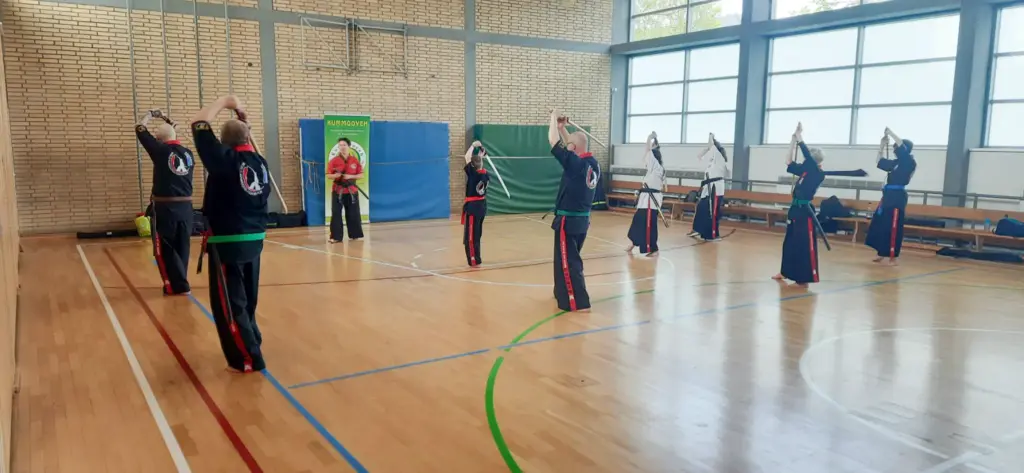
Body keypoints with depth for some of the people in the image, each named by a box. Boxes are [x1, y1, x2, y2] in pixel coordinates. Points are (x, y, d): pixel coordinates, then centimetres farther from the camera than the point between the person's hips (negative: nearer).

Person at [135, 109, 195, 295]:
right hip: (185, 206, 5)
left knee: (164, 248, 4)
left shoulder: (160, 150, -9)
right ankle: (178, 283, 20)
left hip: (165, 207, -5)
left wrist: (150, 115, 16)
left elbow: (140, 130, 3)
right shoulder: (188, 153, 4)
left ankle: (178, 285, 2)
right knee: (181, 247, 13)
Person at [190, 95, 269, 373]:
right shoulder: (260, 162, 2)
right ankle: (251, 347, 31)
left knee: (229, 303, 1)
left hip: (227, 243, -7)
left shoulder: (224, 159, -14)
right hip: (254, 240, 7)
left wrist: (226, 102, -3)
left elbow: (199, 124, -10)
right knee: (246, 298, 20)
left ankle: (248, 359, 4)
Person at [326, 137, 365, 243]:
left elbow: (360, 175, 3)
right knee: (336, 213, -5)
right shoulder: (334, 160, -2)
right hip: (337, 190, -1)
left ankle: (354, 234, 21)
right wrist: (335, 175, -22)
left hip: (351, 190, 1)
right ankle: (335, 236, 0)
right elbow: (328, 175, 0)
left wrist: (350, 176, -14)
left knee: (353, 213, 7)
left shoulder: (355, 160, 1)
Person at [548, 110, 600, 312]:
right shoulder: (593, 164, 2)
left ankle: (578, 301, -3)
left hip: (568, 220, -9)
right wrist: (562, 127, 15)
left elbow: (554, 142, -15)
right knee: (568, 258, 22)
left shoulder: (575, 163, -21)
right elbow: (575, 145, 19)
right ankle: (563, 292, 34)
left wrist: (554, 119, -1)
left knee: (568, 261, -3)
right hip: (582, 219, 9)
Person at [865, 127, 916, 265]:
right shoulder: (895, 163, 14)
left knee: (893, 227, -9)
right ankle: (882, 254, 20)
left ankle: (893, 257, -4)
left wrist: (890, 132, -12)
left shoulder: (909, 162, -7)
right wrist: (882, 145, 15)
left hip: (897, 197, -8)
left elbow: (903, 147, -21)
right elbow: (879, 161, 25)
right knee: (879, 224, 10)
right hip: (888, 195, 8)